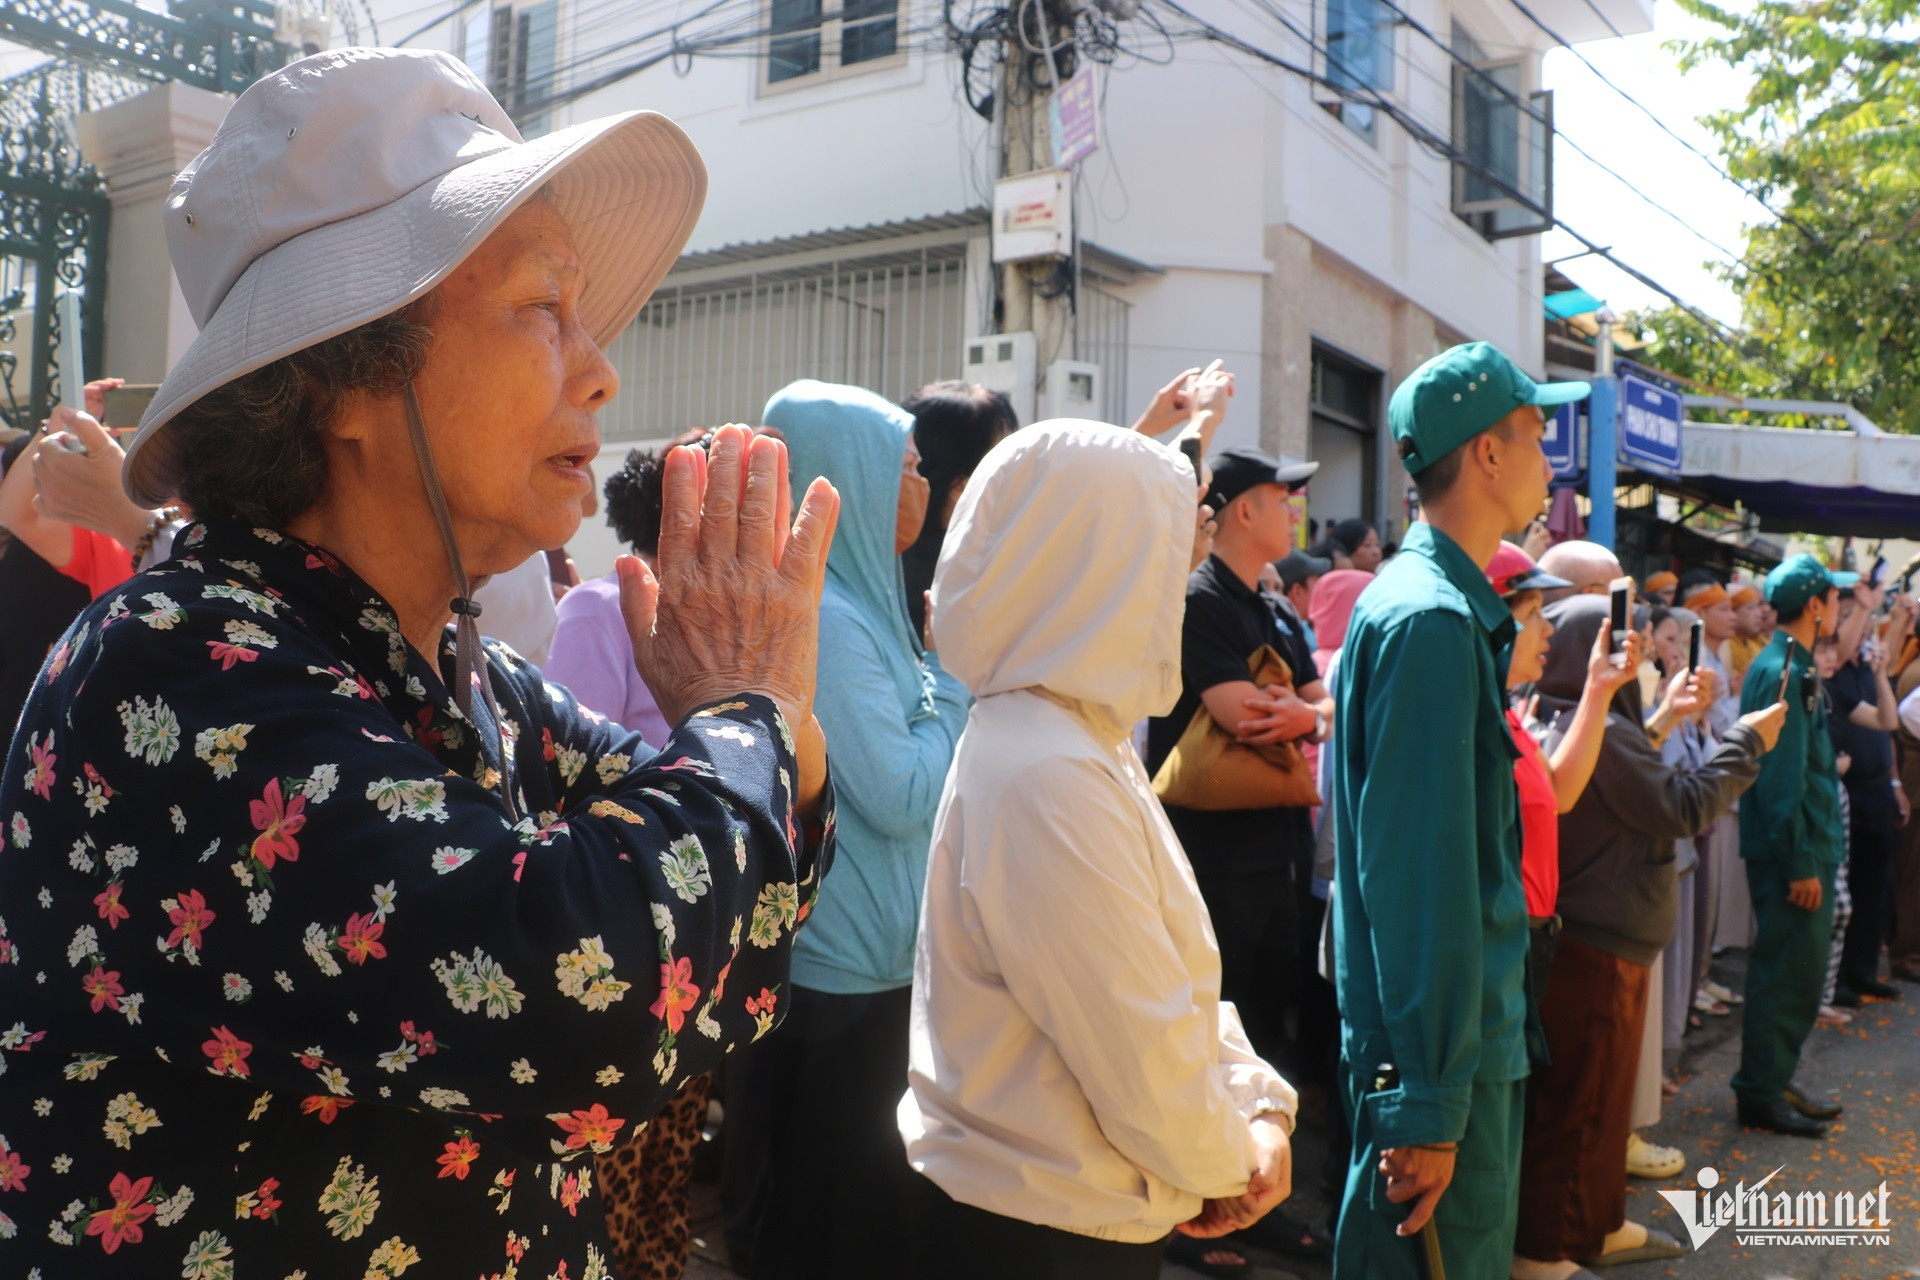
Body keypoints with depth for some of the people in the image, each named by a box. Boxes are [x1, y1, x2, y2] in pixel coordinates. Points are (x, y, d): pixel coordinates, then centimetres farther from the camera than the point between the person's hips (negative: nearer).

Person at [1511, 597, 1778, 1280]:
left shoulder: (1564, 724, 8)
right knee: (1579, 1101, 0)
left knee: (1601, 1092, 21)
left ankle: (1597, 1224, 35)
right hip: (1597, 947, -10)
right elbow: (1682, 807, -18)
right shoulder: (1598, 731, -22)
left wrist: (1662, 721, 22)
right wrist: (1745, 739, -8)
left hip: (1598, 939, 10)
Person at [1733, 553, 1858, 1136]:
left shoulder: (1788, 665, 14)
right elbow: (1783, 777, -22)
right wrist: (1801, 864, -21)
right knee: (1789, 974, -2)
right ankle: (1761, 1096, 8)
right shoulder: (1785, 672, -19)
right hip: (1792, 852, -10)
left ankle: (1774, 1080, 28)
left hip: (1803, 846, 10)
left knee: (1796, 972, 17)